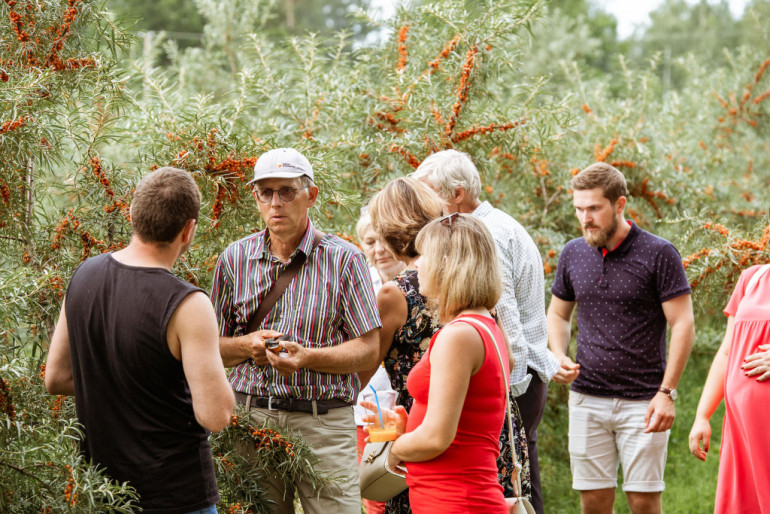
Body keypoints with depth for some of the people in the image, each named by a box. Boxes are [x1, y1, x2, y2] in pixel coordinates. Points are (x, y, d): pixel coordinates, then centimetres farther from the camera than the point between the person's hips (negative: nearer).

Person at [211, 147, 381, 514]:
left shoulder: (343, 259, 0)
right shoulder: (234, 259, 9)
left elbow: (368, 350, -3)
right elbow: (210, 347, 13)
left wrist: (307, 357, -18)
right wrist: (246, 346, -8)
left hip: (323, 423, -2)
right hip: (250, 418, 2)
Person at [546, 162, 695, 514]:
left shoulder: (659, 254, -7)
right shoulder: (573, 254, 7)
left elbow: (682, 325, -7)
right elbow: (558, 314, 19)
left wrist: (667, 393, -13)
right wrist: (559, 357, -2)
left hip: (642, 401, -4)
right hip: (587, 398, 4)